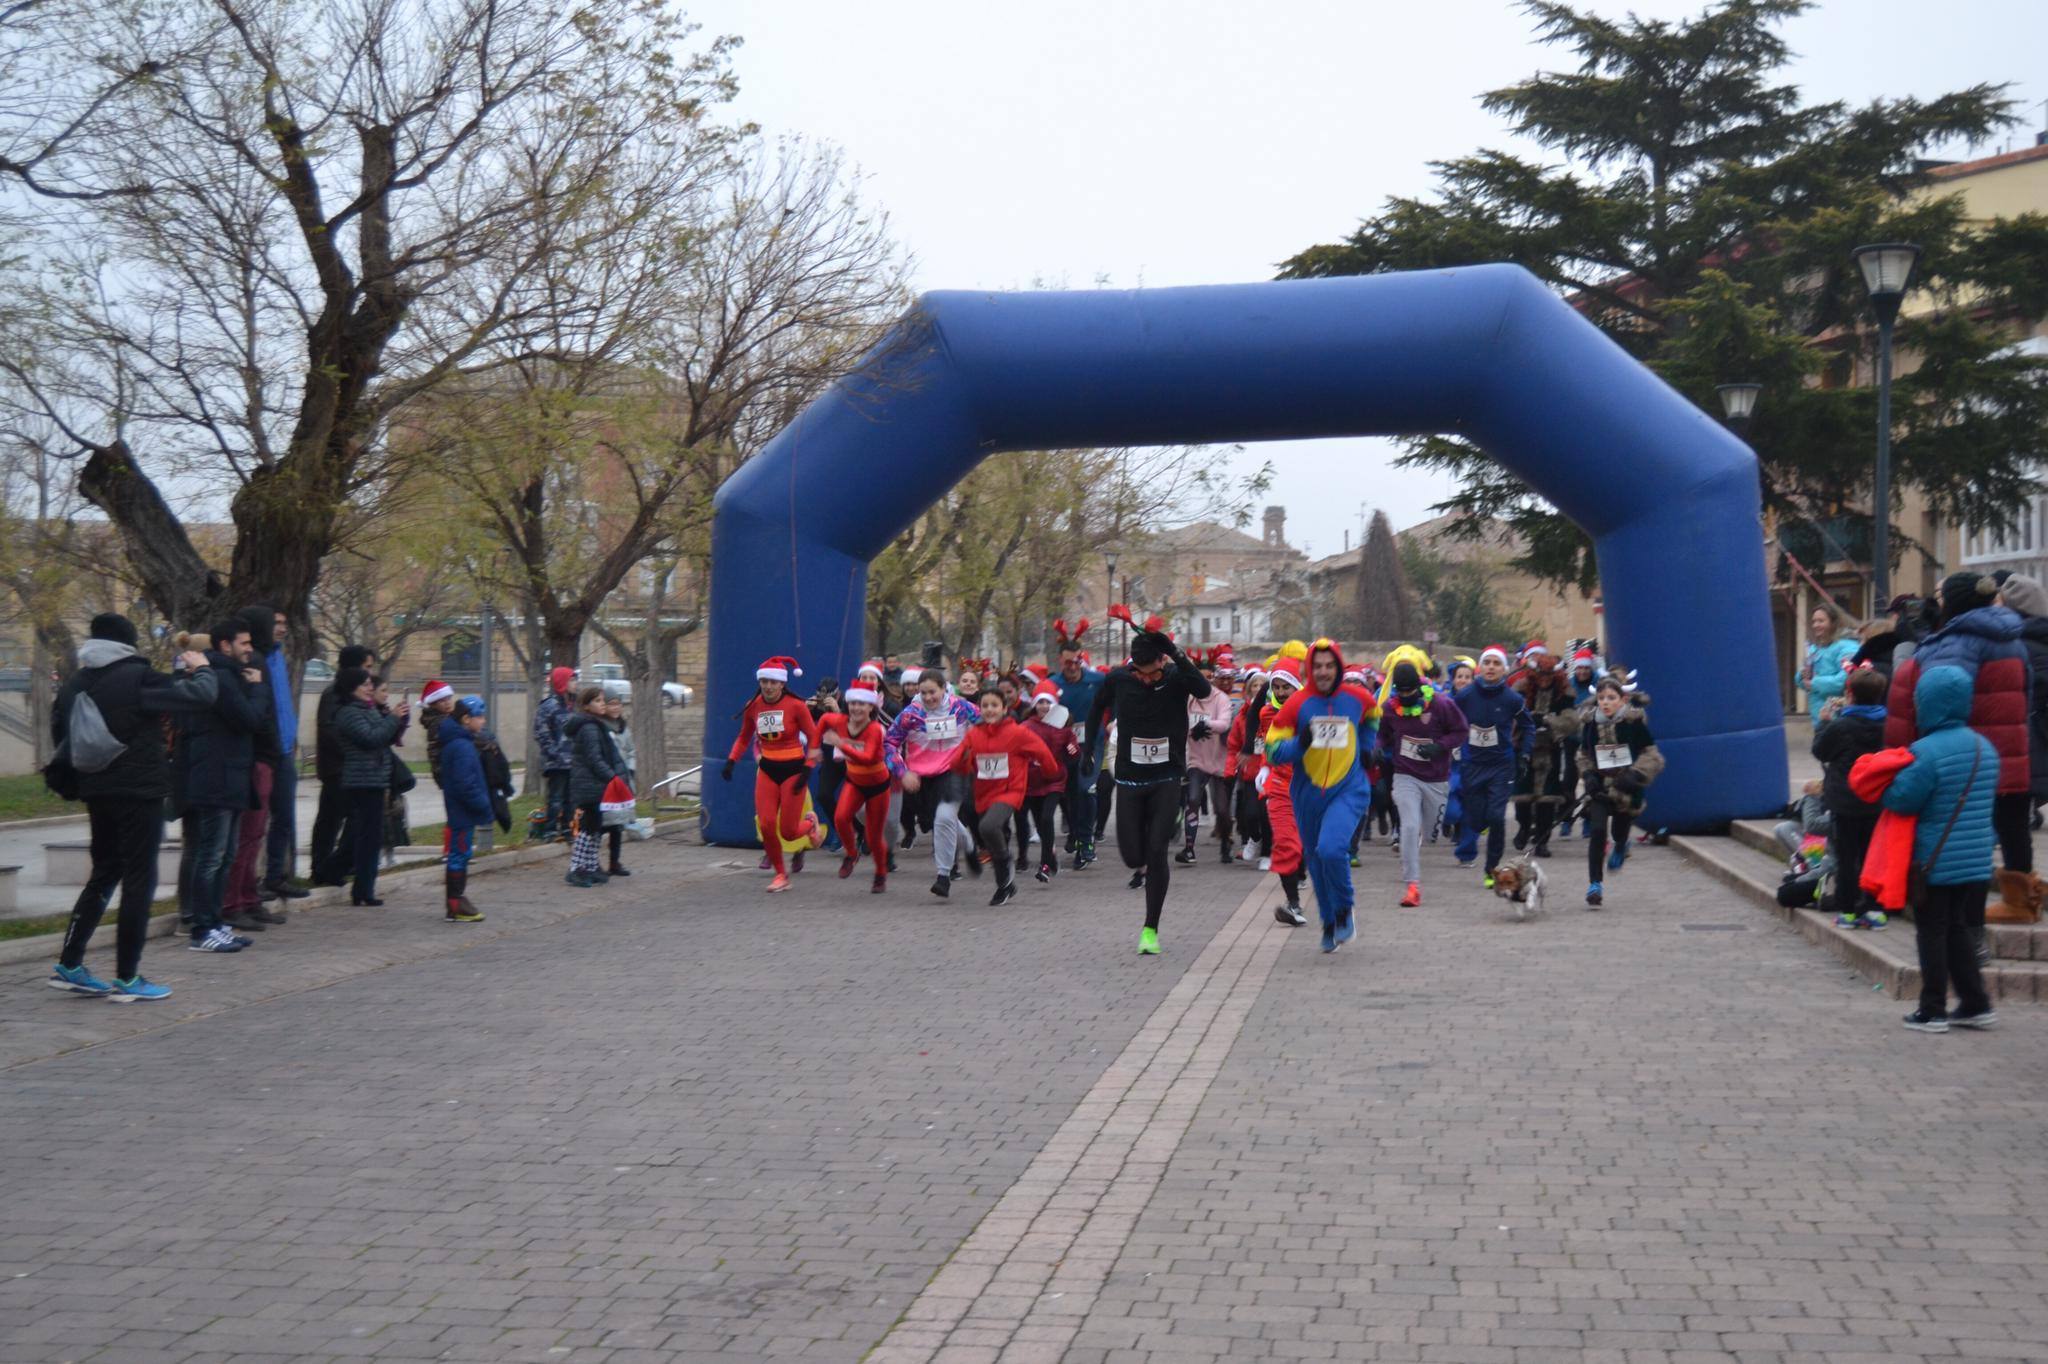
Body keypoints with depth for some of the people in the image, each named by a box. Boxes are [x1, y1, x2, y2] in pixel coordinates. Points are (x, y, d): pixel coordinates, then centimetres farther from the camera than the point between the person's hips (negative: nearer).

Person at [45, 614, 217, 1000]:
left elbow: (60, 734, 13)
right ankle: (127, 979, 1)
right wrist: (203, 669, 2)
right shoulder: (137, 678, -14)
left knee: (104, 874, 19)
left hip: (97, 792, 7)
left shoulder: (75, 684, 6)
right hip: (139, 792, -7)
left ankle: (69, 965, 18)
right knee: (139, 880, 0)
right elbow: (200, 696, -17)